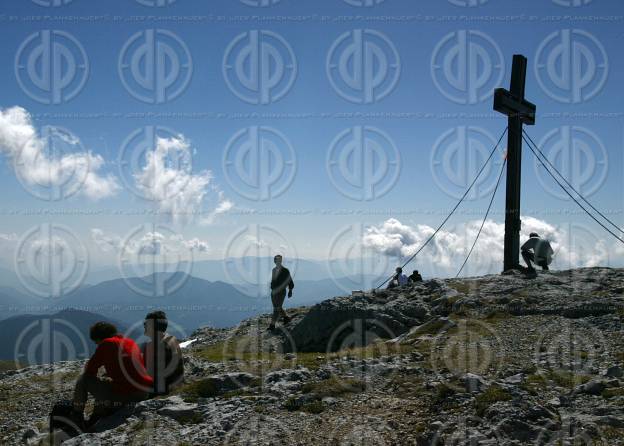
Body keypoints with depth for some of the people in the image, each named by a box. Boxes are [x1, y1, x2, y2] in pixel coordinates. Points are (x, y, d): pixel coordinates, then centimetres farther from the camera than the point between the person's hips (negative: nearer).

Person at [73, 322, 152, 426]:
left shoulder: (106, 344, 0)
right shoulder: (131, 342, 18)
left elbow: (89, 370, 4)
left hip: (122, 395, -7)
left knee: (83, 379, 11)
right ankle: (97, 416, 35)